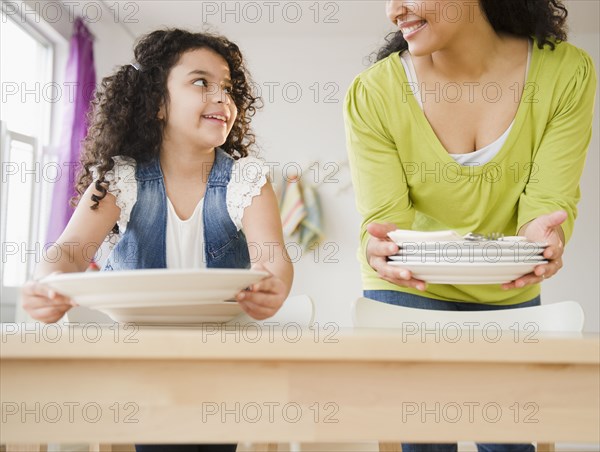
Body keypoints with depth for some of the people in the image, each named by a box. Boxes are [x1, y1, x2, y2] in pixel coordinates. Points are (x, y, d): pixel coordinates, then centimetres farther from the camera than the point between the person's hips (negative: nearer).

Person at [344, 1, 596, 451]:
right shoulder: (373, 93, -18)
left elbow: (551, 200, -16)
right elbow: (384, 215, -19)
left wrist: (544, 238, -40)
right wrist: (379, 249, -43)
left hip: (510, 294, 2)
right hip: (408, 289, -1)